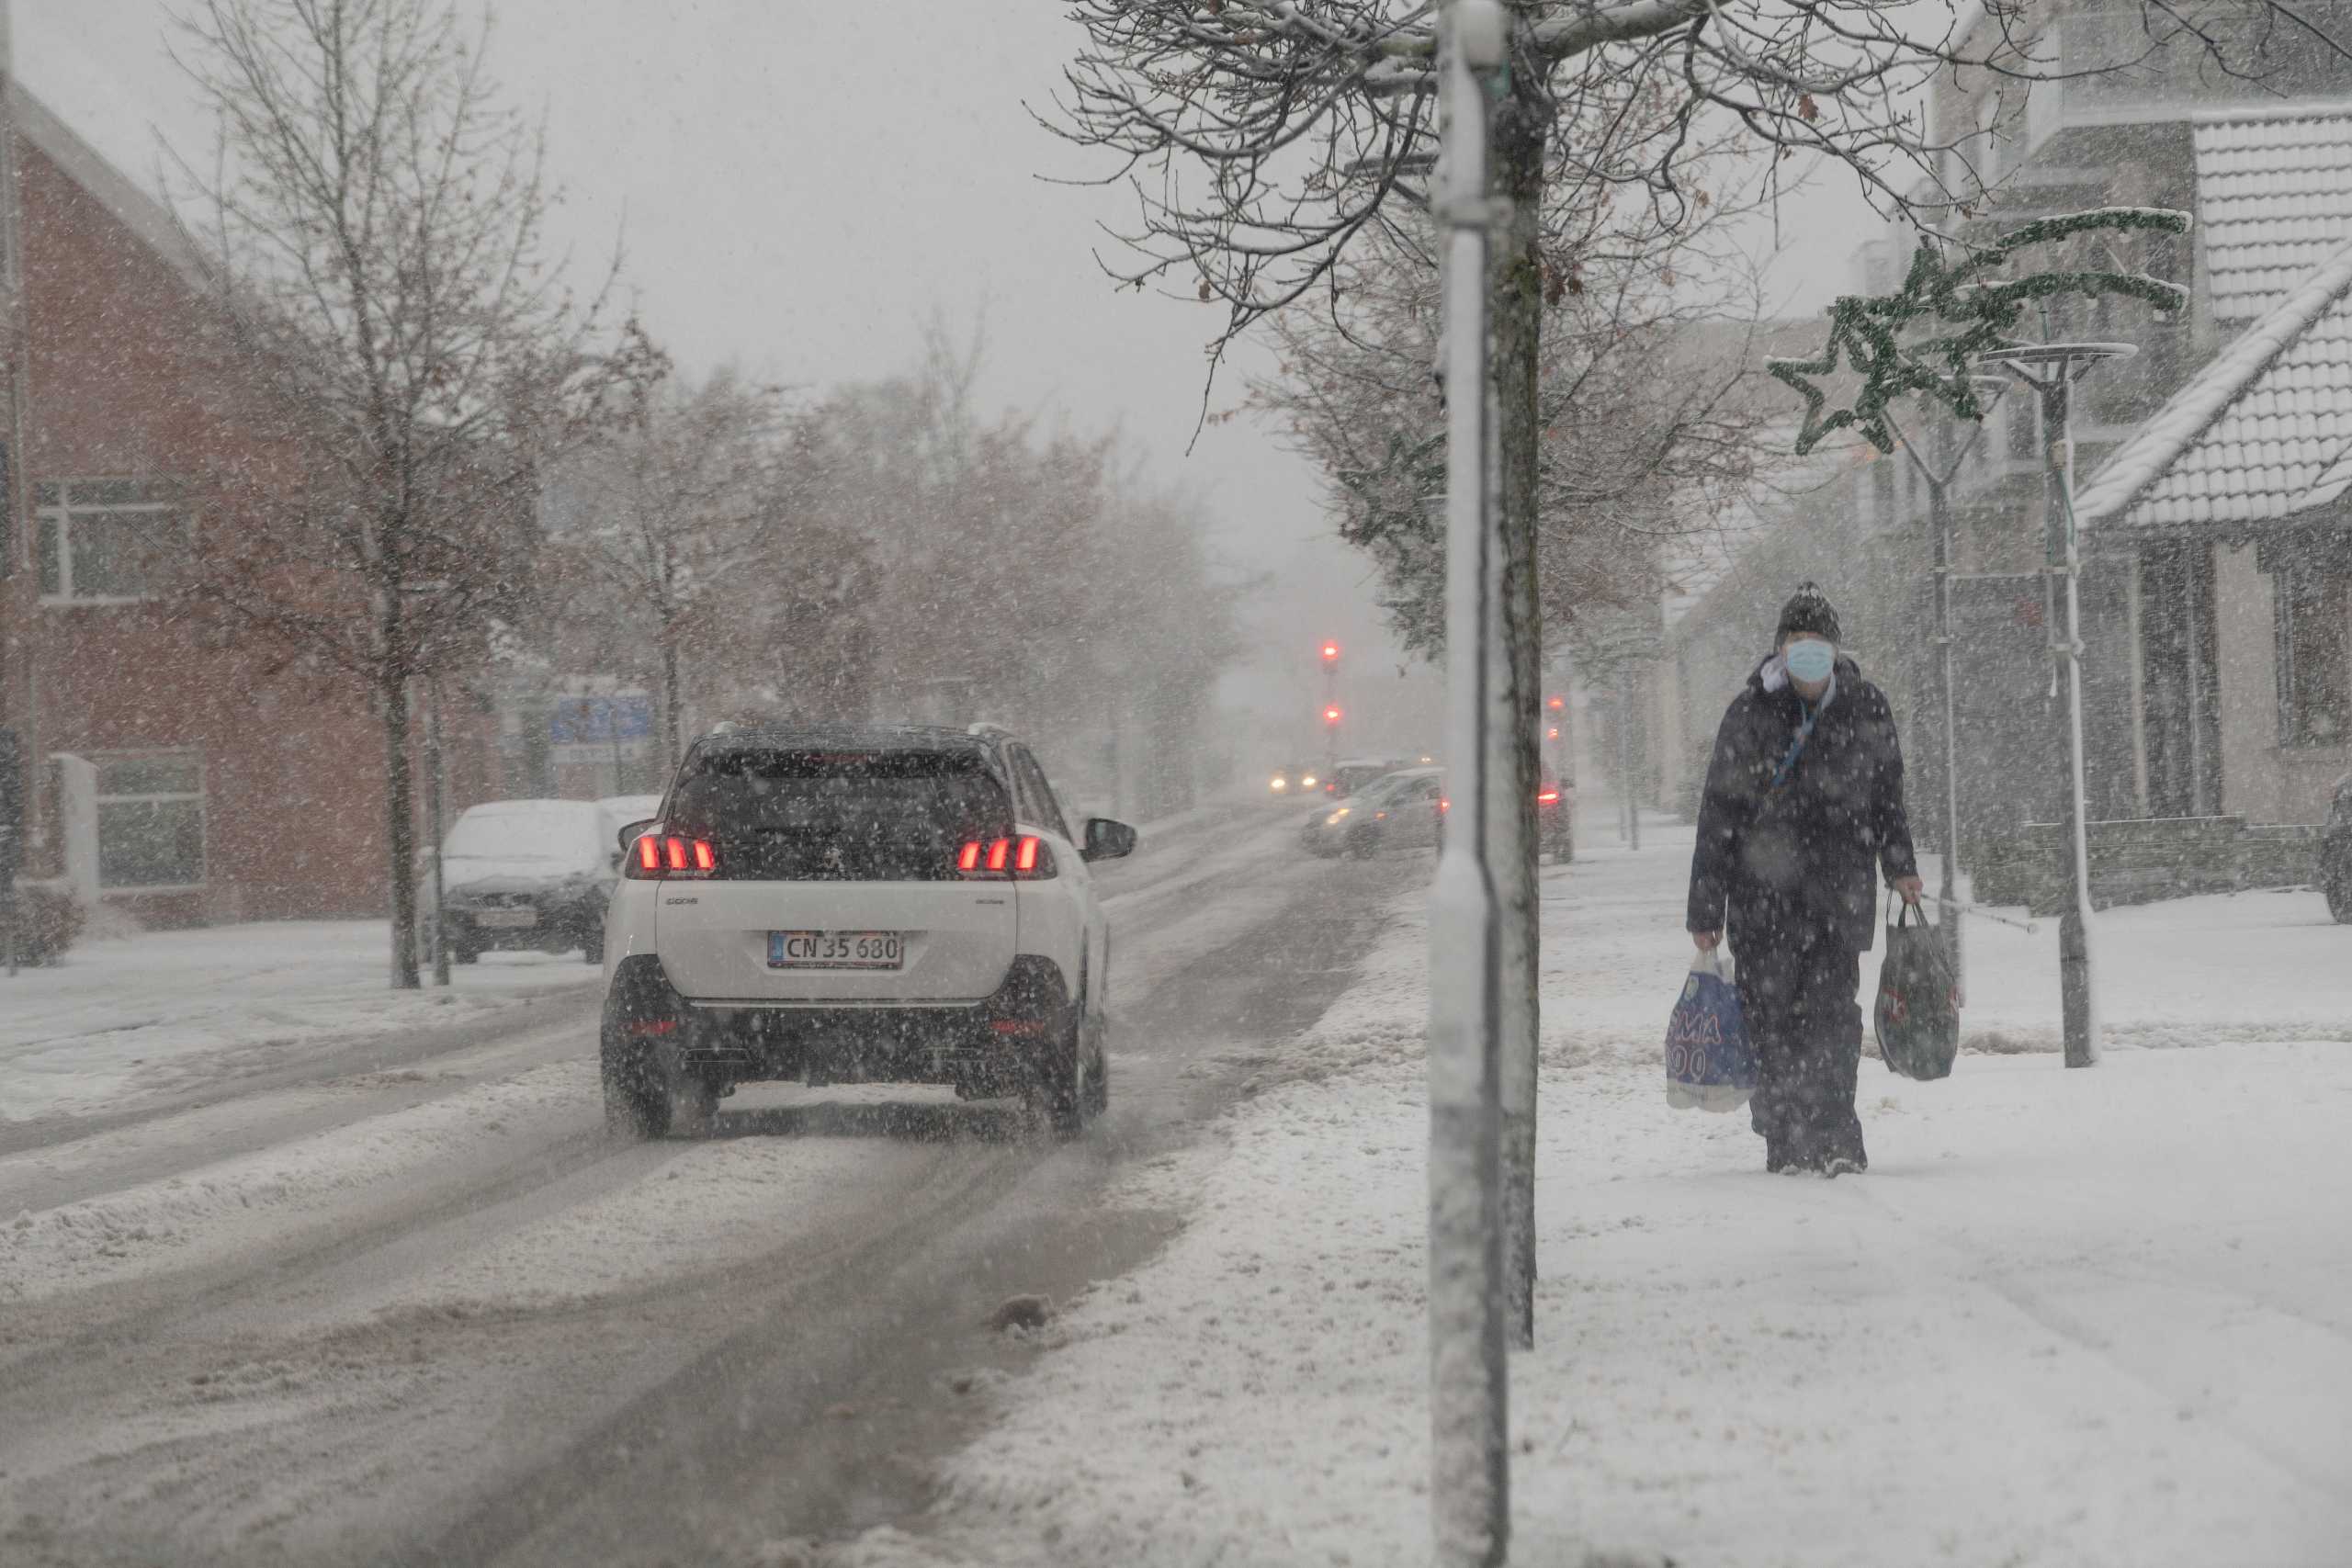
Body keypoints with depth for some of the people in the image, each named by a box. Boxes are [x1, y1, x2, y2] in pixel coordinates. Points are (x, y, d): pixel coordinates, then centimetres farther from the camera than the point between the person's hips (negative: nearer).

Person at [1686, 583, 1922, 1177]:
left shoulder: (1866, 709, 4)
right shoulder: (1750, 713, -1)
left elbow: (1886, 794, 19)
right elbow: (1718, 816, 0)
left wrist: (1900, 866, 10)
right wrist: (1705, 910, -1)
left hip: (1841, 888, 0)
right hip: (1764, 889, 0)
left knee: (1833, 1009, -10)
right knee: (1770, 1013, 0)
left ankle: (1834, 1137, -11)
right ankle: (1786, 1141, 9)